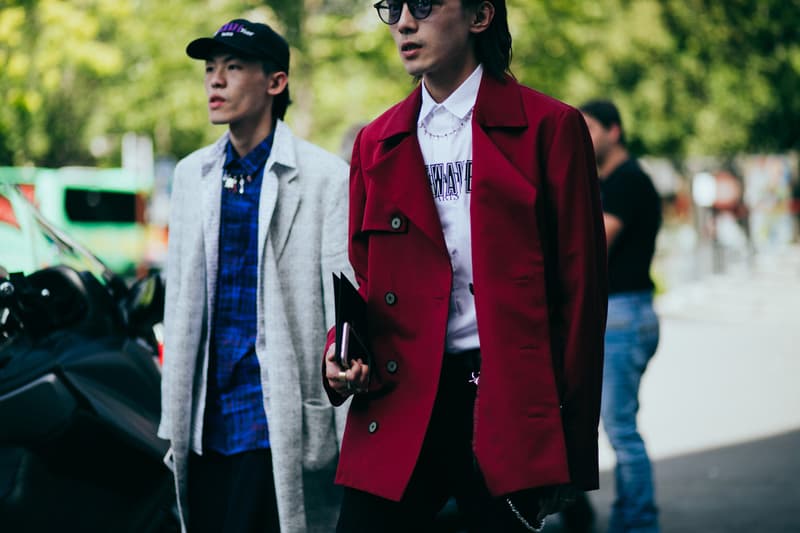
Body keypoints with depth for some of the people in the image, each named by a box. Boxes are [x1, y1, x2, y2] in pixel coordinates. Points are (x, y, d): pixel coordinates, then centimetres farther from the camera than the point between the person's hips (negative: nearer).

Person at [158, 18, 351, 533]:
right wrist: (175, 421, 12)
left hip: (273, 427, -5)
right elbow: (180, 302, 15)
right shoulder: (192, 174, 13)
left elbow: (343, 309, -7)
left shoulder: (325, 177, -5)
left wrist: (349, 437, -11)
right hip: (207, 426, 6)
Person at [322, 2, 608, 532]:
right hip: (399, 402, 3)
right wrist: (340, 352, -3)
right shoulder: (377, 144, 15)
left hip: (510, 404, -3)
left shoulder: (548, 127, 1)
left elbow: (580, 283, -1)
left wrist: (571, 433, -4)